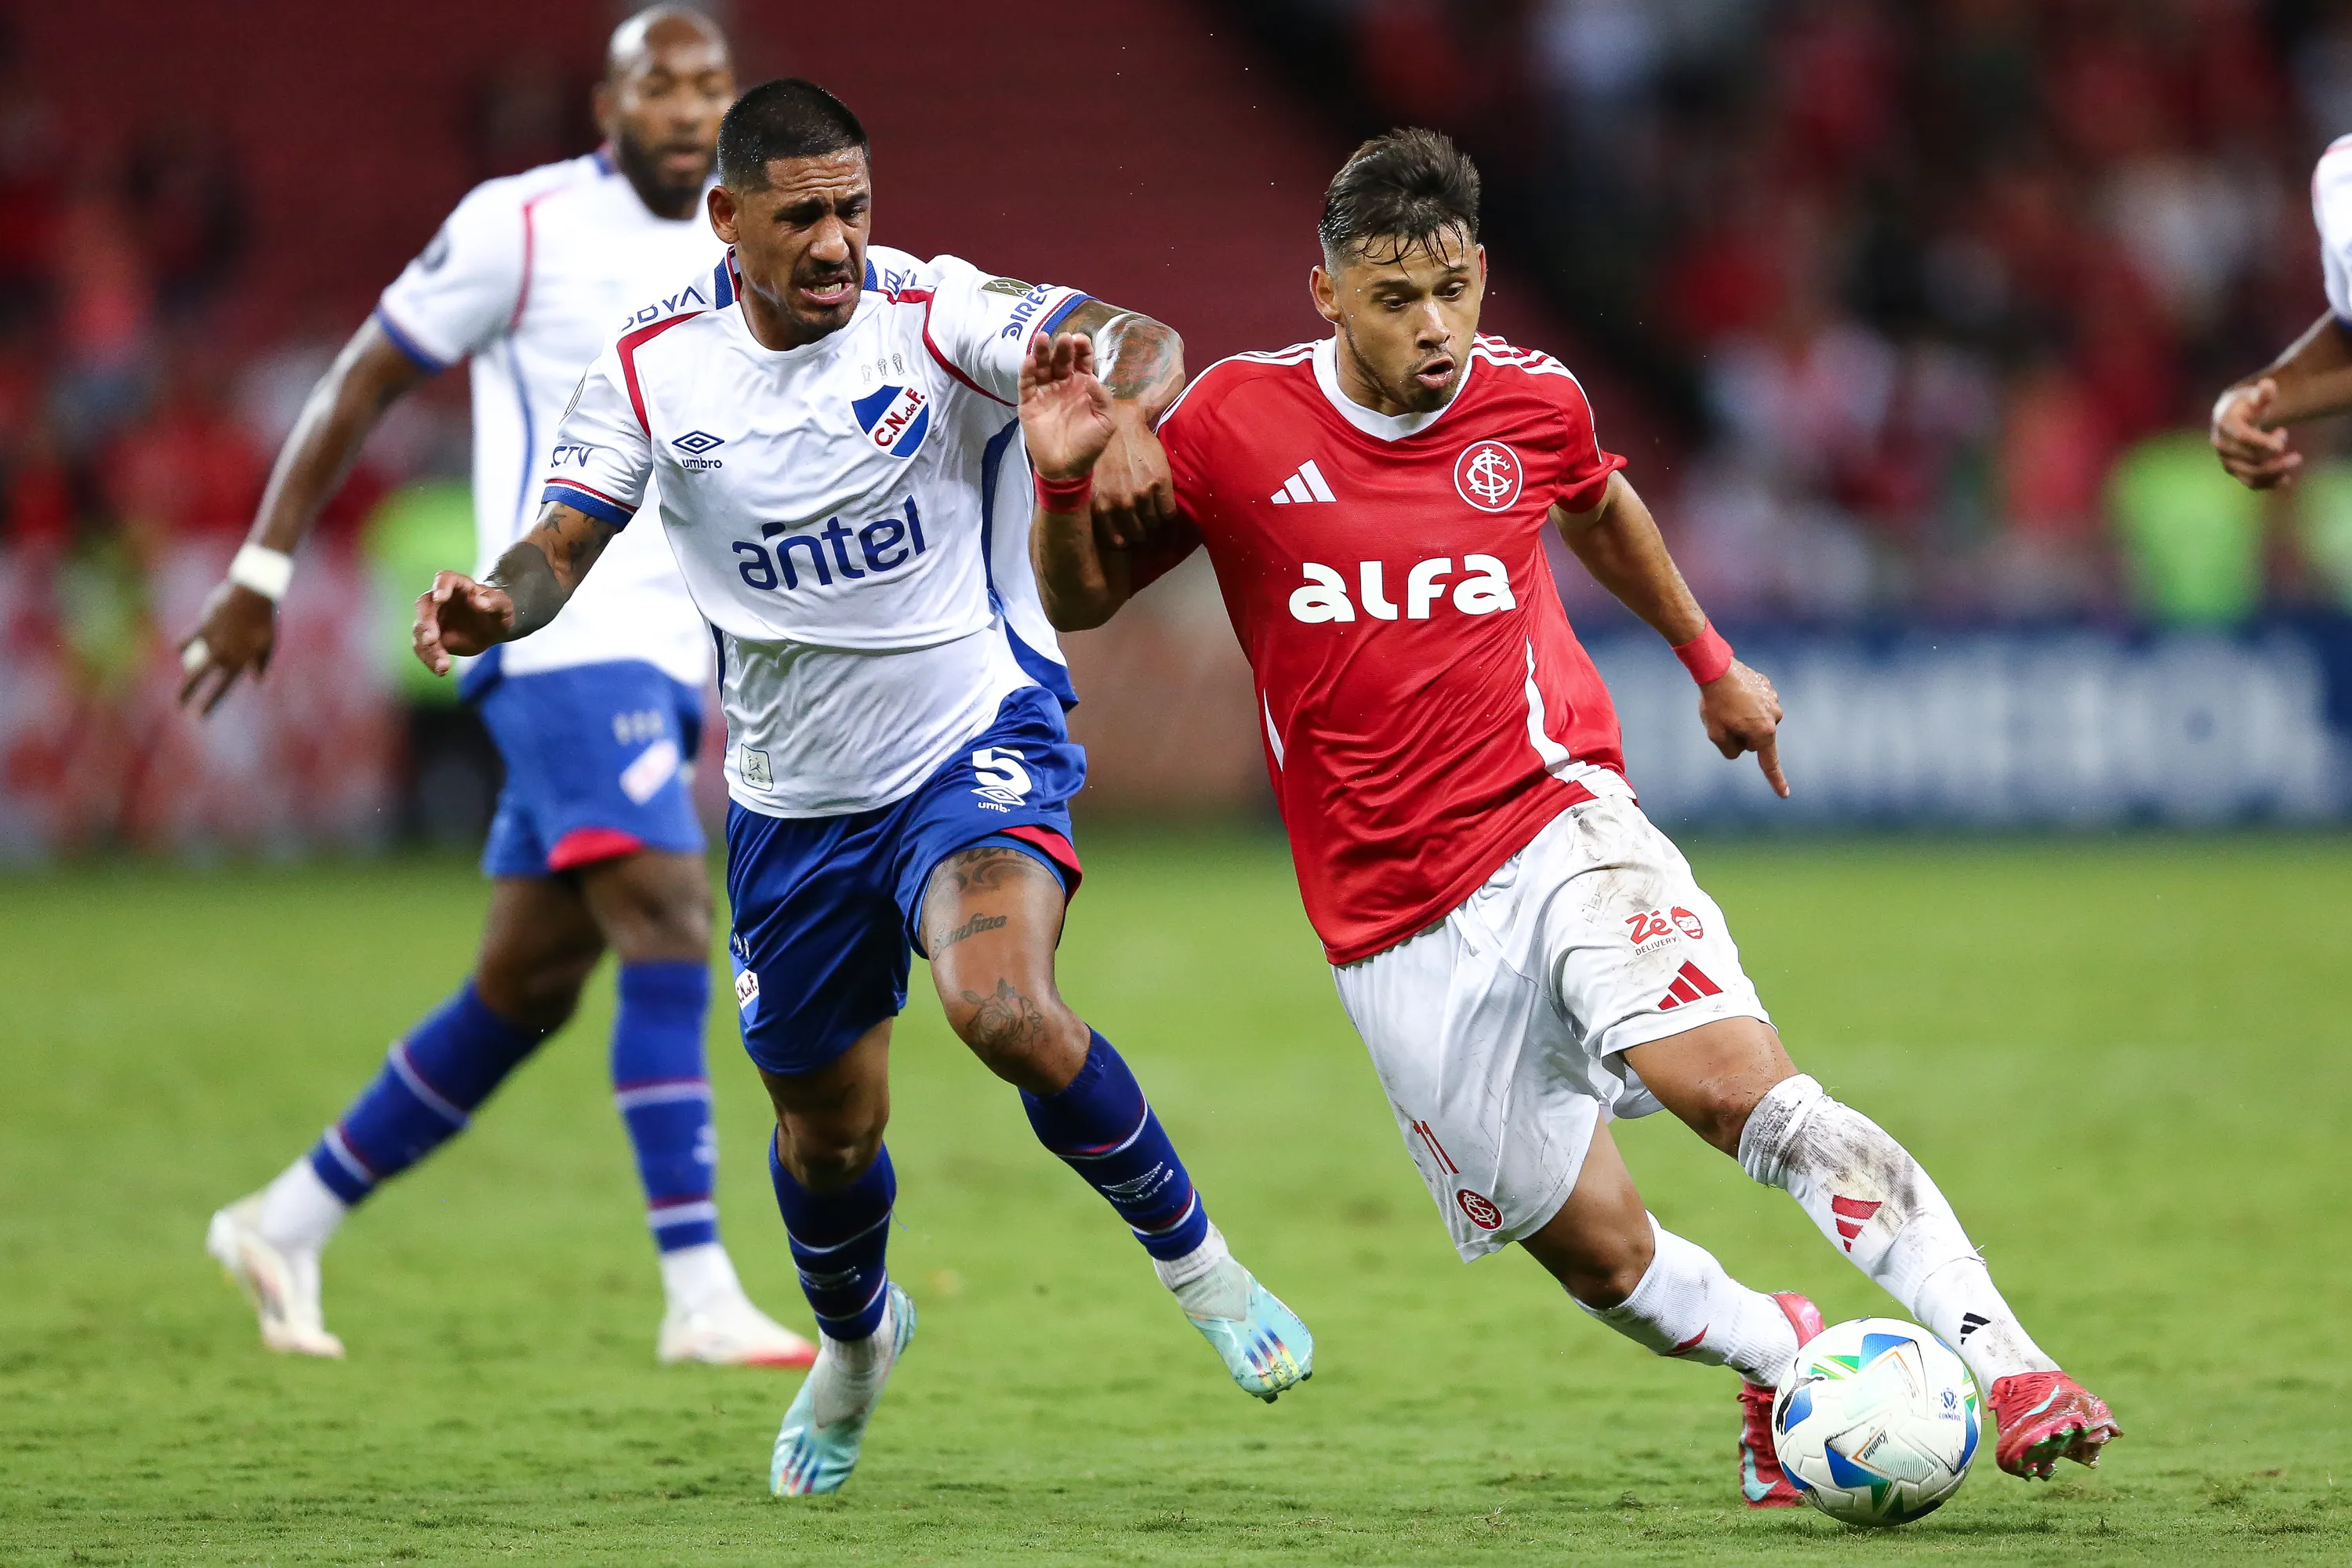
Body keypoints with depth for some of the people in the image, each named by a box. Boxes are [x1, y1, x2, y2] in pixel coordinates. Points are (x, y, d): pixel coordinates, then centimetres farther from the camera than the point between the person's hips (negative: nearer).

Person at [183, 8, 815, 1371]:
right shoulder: (523, 228, -6)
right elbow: (363, 386, 0)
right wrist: (262, 576, -1)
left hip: (668, 659, 7)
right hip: (566, 638, -7)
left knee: (523, 997, 10)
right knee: (671, 936, -20)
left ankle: (289, 1225, 23)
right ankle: (702, 1298, -24)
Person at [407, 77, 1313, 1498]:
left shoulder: (932, 316, -16)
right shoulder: (655, 368, -6)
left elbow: (1138, 344, -28)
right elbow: (566, 544, -4)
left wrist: (1125, 414, -52)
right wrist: (494, 607, -27)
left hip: (976, 742, -4)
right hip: (796, 797, 4)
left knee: (1006, 1011, -32)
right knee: (827, 1136, 16)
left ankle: (1190, 1252, -6)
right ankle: (855, 1340, 50)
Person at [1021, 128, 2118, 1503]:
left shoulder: (1530, 400, 0)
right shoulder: (1236, 424, -6)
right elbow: (1081, 600, 6)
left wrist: (1710, 663, 35)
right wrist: (1066, 478, -15)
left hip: (1556, 821, 0)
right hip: (1394, 926, 0)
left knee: (1741, 1087, -26)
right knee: (1599, 1254, 2)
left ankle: (2001, 1356, -28)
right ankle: (1779, 1354, 32)